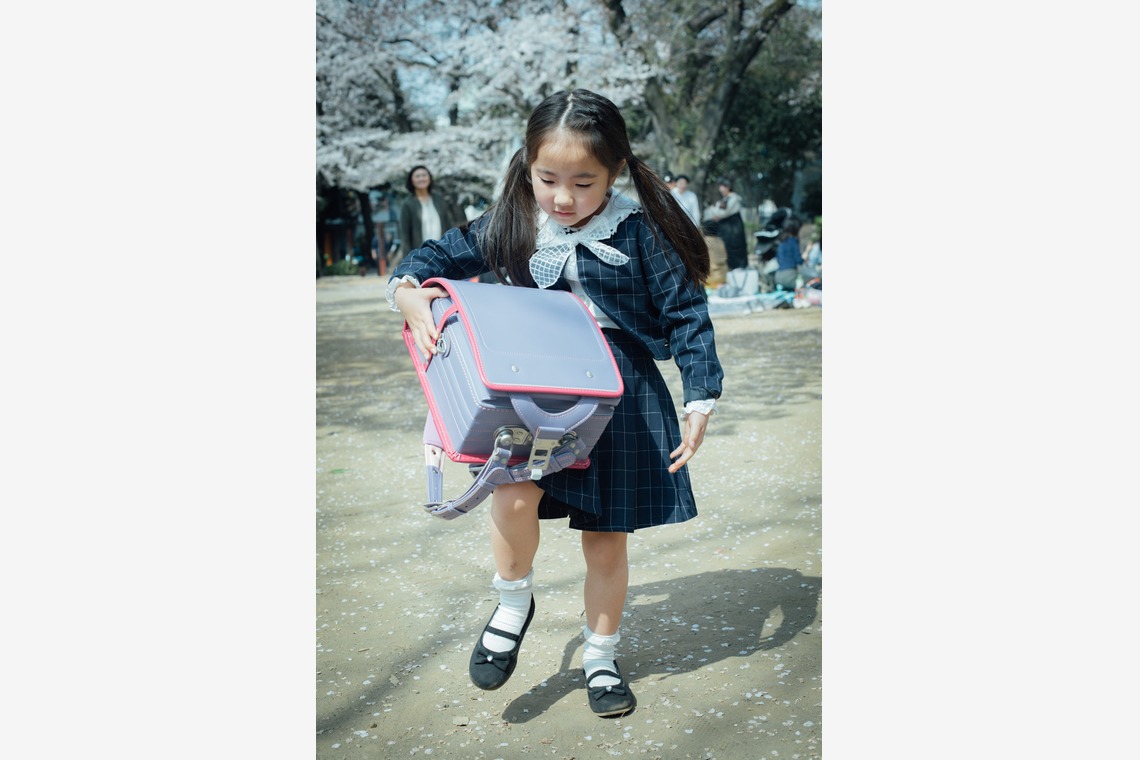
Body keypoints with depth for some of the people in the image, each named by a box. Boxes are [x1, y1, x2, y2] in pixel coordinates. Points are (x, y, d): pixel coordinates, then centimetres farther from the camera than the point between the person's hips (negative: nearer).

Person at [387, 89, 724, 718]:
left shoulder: (639, 233, -8)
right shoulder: (510, 226, -1)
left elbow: (686, 314, -4)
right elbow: (442, 257, 8)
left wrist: (700, 401, -9)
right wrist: (409, 293, -14)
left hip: (619, 400, -1)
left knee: (606, 539, 9)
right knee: (515, 497, -25)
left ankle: (600, 657, 33)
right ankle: (514, 602, 8)